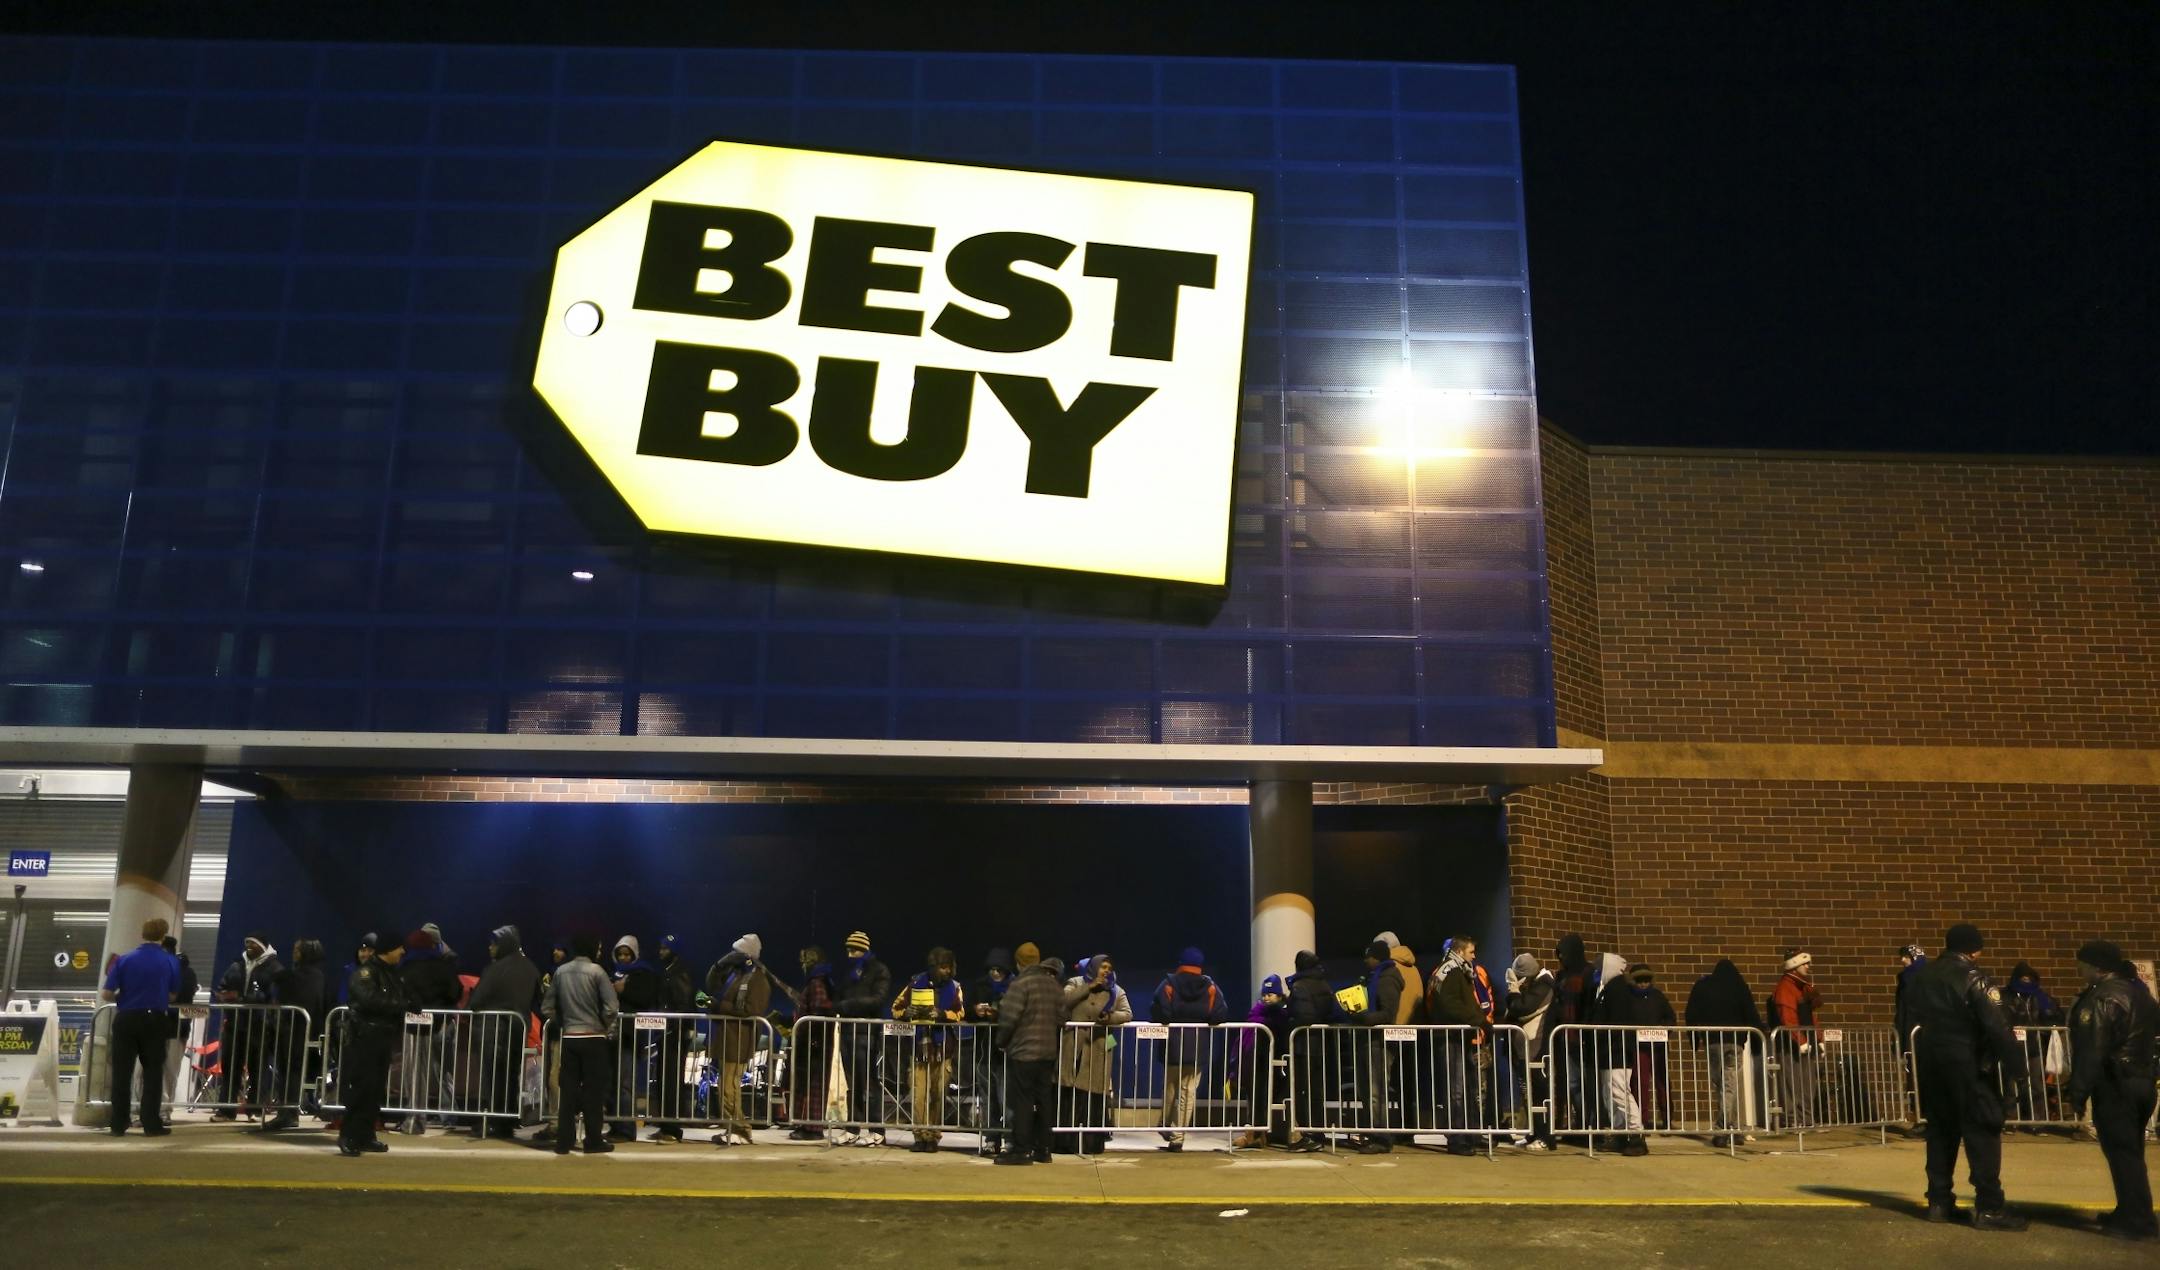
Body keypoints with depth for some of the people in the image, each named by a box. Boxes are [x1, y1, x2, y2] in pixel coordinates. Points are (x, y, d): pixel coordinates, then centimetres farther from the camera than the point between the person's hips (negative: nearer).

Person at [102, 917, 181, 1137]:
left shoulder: (124, 959, -2)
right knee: (152, 1072, 6)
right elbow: (173, 996, 4)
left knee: (121, 1073, 8)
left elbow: (106, 994, -5)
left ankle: (118, 1124, 11)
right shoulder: (171, 962, -2)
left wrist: (123, 996, 16)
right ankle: (151, 1124, 5)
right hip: (153, 1020, -1)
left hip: (125, 1020, 1)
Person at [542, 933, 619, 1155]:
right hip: (593, 1038, -4)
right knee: (594, 1090, 3)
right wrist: (605, 1027, 2)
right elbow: (611, 1008, -15)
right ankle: (594, 1141, 6)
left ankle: (563, 1141, 9)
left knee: (569, 1089, 9)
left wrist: (563, 1023, 15)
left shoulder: (561, 972, 3)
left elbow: (547, 1007, 6)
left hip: (569, 1037, 4)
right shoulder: (596, 971, -10)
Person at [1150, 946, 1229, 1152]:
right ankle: (1177, 1137, -3)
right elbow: (1221, 1015, -8)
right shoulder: (1210, 988, 0)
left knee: (1170, 1089, 18)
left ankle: (1167, 1129, 29)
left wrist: (1167, 1021, 3)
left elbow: (1158, 1012, -17)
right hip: (1199, 1049, 0)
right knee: (1189, 1092, 2)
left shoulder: (1169, 984, -5)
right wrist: (1204, 1020, 9)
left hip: (1173, 1046, 0)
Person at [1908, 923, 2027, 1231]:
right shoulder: (1973, 978, -10)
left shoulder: (1924, 977, 11)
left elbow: (1911, 1021, 14)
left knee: (1940, 1131, 12)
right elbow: (1997, 1028, -17)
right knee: (1983, 1132, -3)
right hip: (1967, 1065, -7)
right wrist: (2017, 1066, -14)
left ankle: (1939, 1201, 13)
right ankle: (1989, 1208, -5)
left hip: (1931, 1064, 7)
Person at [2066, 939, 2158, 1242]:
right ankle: (2132, 1213, 24)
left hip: (2114, 1084, -9)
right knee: (2131, 1151, 16)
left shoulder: (2102, 998, -18)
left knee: (2121, 1152, -4)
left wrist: (2078, 1092, -17)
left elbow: (2091, 1051, -21)